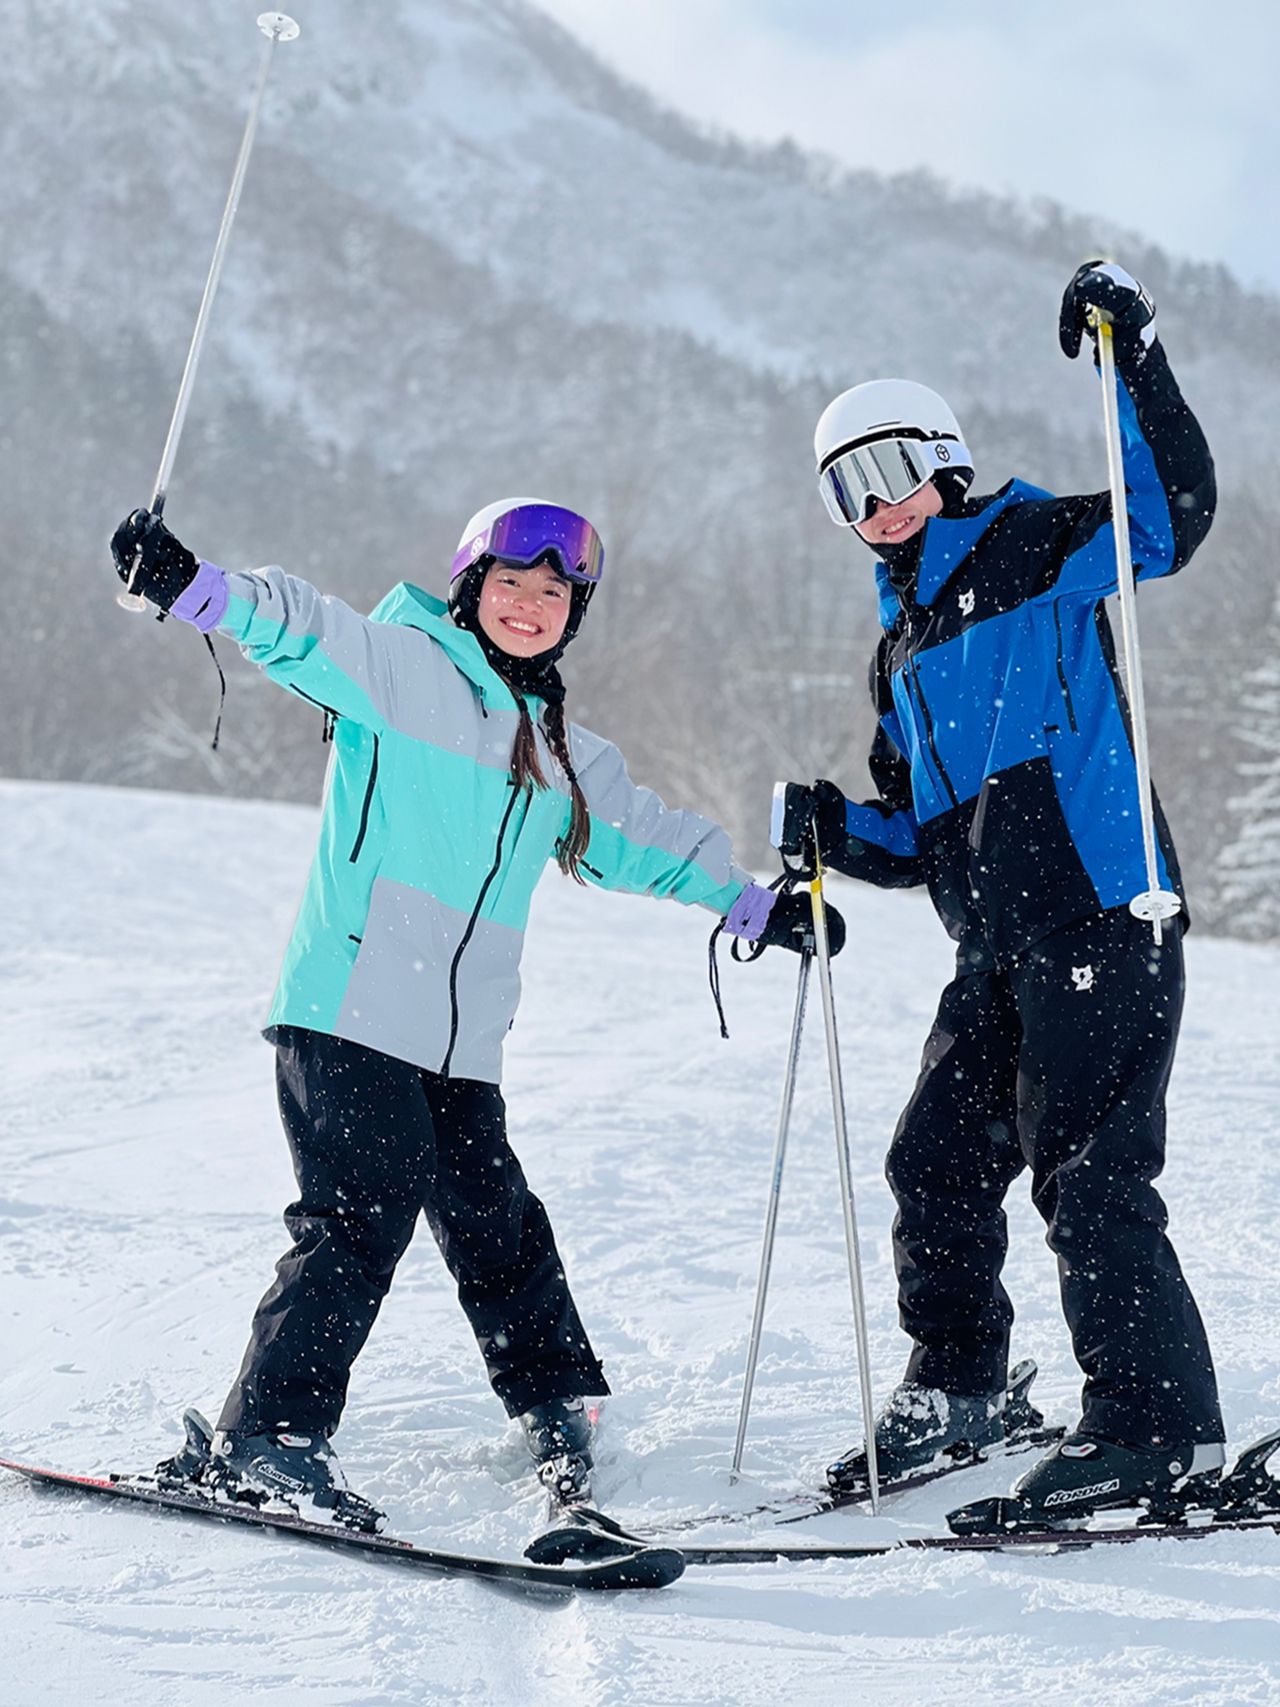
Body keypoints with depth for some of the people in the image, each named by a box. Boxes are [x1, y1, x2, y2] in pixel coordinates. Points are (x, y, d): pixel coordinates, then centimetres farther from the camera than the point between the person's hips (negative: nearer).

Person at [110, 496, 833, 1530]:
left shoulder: (565, 754, 21)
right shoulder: (400, 664, 1)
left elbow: (643, 838, 33)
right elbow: (300, 631, -16)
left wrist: (749, 903, 37)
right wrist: (189, 585, -33)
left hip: (462, 1039, 6)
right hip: (351, 1009, -6)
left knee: (495, 1223, 9)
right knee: (363, 1213, -15)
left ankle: (560, 1414, 29)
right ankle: (262, 1440, -8)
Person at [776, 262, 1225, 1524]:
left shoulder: (1037, 551, 1)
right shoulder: (901, 654, 22)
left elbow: (1174, 512, -17)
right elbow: (921, 841, 24)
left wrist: (1135, 357, -20)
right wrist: (837, 834, 5)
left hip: (1099, 922, -8)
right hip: (999, 953, 8)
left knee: (1087, 1174, -10)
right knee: (938, 1160, 10)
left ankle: (1160, 1430, 0)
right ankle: (953, 1391, 28)